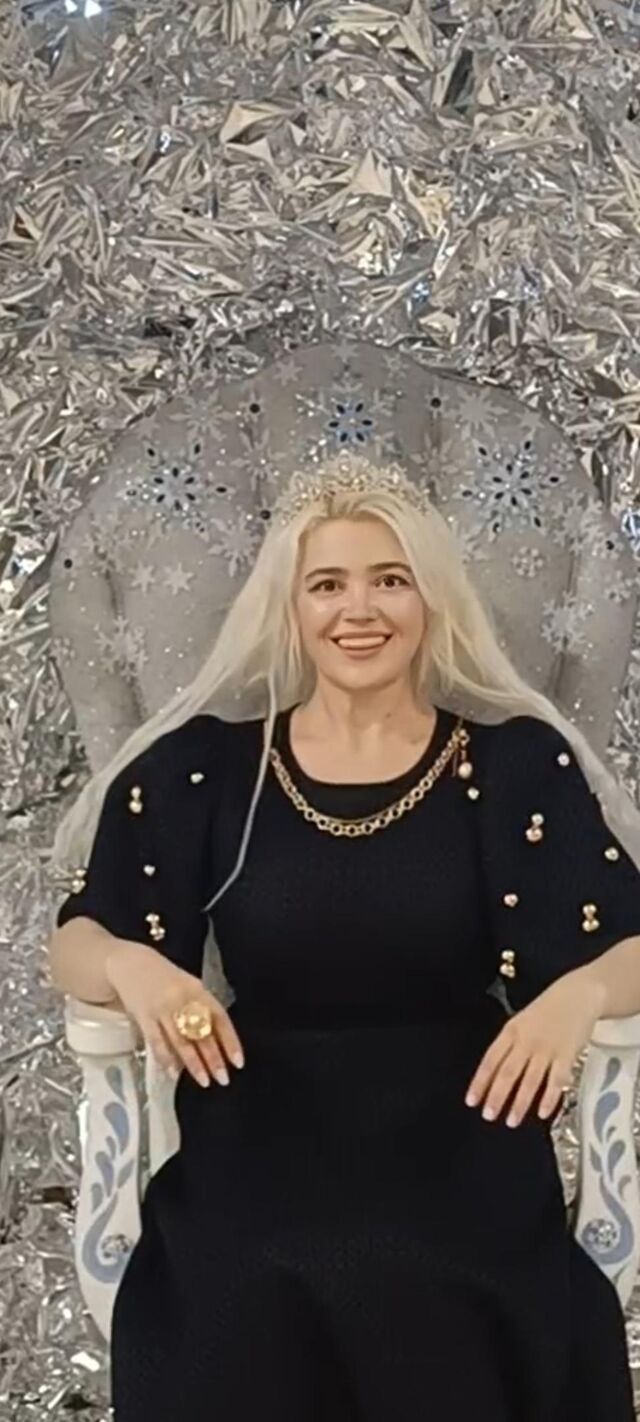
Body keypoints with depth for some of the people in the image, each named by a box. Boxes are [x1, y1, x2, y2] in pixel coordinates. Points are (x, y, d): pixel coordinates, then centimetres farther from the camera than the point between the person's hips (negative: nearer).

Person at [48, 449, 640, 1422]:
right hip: (258, 1140, 1)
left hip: (457, 1140, 0)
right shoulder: (204, 763, 5)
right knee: (244, 1330, -27)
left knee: (432, 1330, -28)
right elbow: (75, 939, 8)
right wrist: (130, 966, -16)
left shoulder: (518, 760, 4)